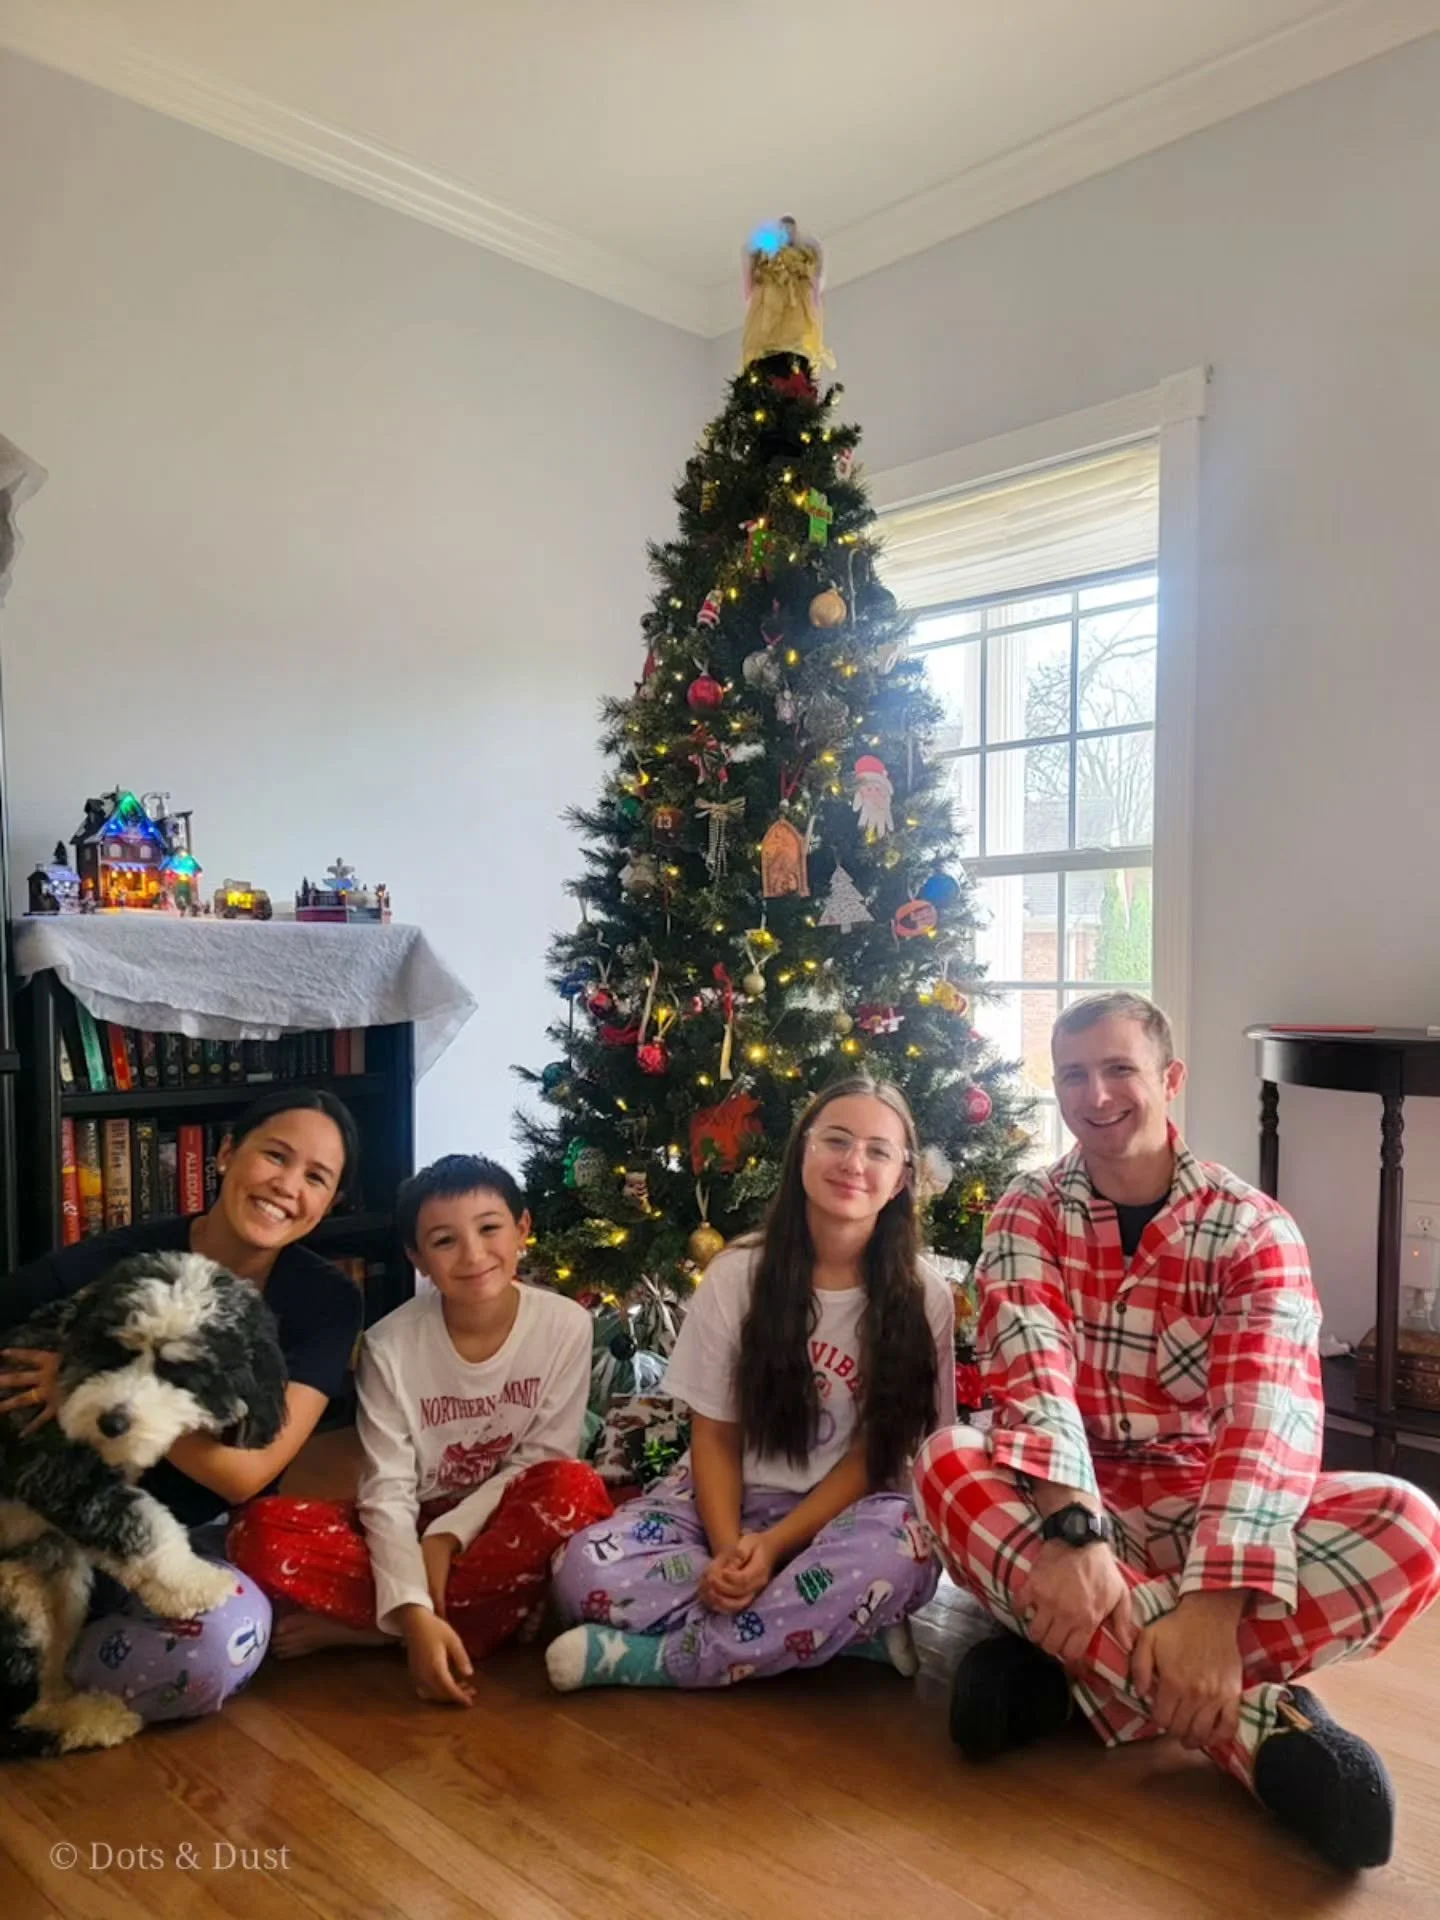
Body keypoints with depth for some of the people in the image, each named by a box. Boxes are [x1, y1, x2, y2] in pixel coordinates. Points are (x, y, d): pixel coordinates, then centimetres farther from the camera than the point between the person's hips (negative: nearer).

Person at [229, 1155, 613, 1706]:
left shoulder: (565, 1325, -14)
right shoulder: (391, 1345, -15)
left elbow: (542, 1461, -10)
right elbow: (388, 1492, -17)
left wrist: (448, 1535, -21)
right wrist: (413, 1612, -31)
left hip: (497, 1528, 0)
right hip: (416, 1528, 0)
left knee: (575, 1490, -35)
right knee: (263, 1533, -26)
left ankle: (352, 1627, -21)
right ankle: (500, 1611, -22)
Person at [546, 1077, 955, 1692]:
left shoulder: (924, 1298, -7)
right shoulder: (736, 1273, -4)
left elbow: (875, 1455, -6)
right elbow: (713, 1436, -1)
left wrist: (772, 1545, -19)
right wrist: (728, 1550, -19)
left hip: (842, 1512, -1)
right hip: (729, 1500, 1)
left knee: (896, 1546, -37)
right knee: (585, 1571, -26)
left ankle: (650, 1658, -23)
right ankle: (850, 1625, -19)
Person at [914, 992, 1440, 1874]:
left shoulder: (1254, 1227, -8)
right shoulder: (1029, 1211, -3)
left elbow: (1272, 1413, -23)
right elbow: (1032, 1373, -19)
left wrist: (1213, 1601, -38)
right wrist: (1071, 1530, -38)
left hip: (1209, 1504, 0)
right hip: (1070, 1502, 1)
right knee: (948, 1463, -32)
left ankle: (1070, 1661, -28)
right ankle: (1262, 1723, -33)